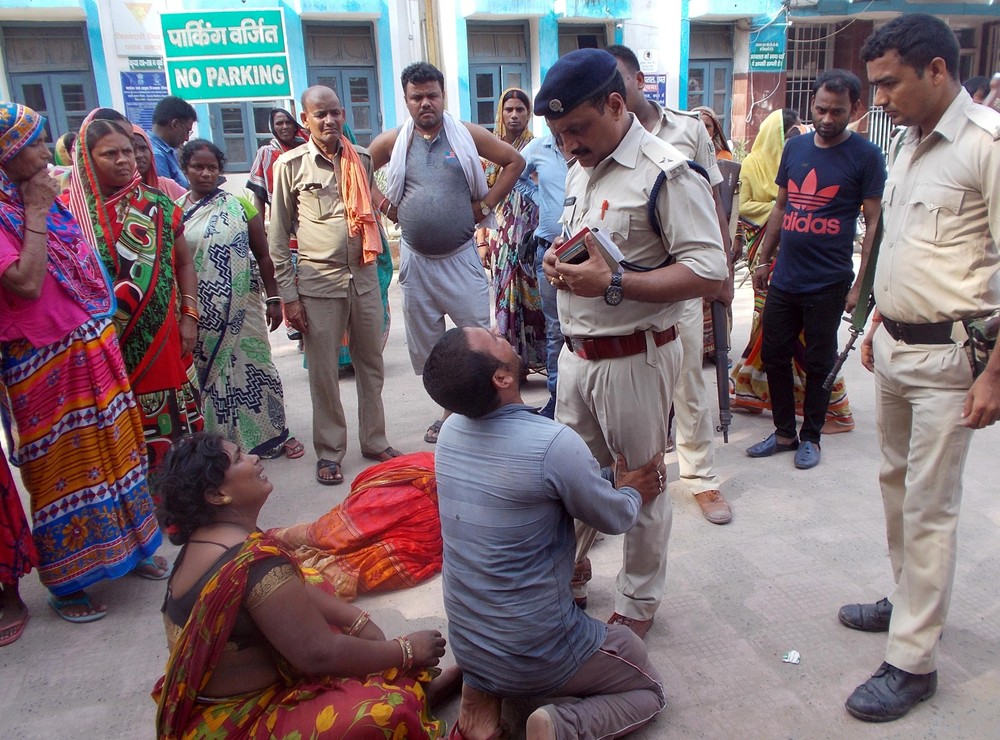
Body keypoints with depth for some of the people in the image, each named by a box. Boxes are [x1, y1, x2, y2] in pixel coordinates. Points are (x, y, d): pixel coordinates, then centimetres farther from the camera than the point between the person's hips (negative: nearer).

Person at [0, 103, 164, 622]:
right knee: (61, 465, 5)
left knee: (111, 448, 18)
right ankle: (66, 582, 23)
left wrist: (109, 310, 7)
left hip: (92, 350, 7)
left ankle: (129, 549, 36)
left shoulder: (43, 200, 7)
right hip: (45, 363, -7)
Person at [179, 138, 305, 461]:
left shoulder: (240, 207, 2)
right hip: (201, 313, 1)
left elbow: (263, 255, 3)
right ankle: (227, 443, 20)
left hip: (243, 307, 0)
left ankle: (276, 434, 18)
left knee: (255, 366, 5)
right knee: (213, 372, 7)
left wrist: (274, 298, 0)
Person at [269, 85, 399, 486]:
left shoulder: (362, 158, 6)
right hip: (318, 280, -3)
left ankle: (374, 441, 27)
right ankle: (329, 452, 19)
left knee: (371, 364, 11)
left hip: (364, 275, 3)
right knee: (323, 371, 5)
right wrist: (288, 295, -5)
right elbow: (278, 237, -2)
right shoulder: (290, 164, -3)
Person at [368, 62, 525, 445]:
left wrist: (487, 203, -1)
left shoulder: (468, 135, -1)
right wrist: (385, 206, 4)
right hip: (416, 261, 2)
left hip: (461, 257, -2)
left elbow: (515, 161, 4)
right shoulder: (393, 141, 2)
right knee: (426, 342, 10)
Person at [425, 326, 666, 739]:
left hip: (463, 643, 6)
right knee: (648, 693, 18)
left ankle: (480, 692, 14)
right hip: (534, 657, -5)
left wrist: (613, 479, 10)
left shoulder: (450, 430, -8)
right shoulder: (553, 444, -29)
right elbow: (614, 519, -10)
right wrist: (634, 494, 11)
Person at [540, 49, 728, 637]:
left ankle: (639, 603, 28)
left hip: (636, 359, -7)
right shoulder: (580, 171, 12)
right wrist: (561, 265, 0)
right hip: (578, 353, 7)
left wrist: (614, 284, -26)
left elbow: (709, 275, -21)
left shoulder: (668, 173, -15)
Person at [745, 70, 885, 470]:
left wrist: (860, 284, -12)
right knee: (773, 355, 10)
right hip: (784, 277, 5)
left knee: (819, 363, 7)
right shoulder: (794, 147, 8)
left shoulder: (866, 156, -6)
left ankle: (810, 437, 24)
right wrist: (763, 260, 15)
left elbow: (874, 223, -7)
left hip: (828, 283, -5)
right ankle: (784, 432, 26)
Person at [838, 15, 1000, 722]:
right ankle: (908, 599, 37)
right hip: (893, 344, 8)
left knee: (929, 506, -1)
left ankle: (913, 661, 11)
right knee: (896, 480, 18)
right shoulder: (907, 140, 10)